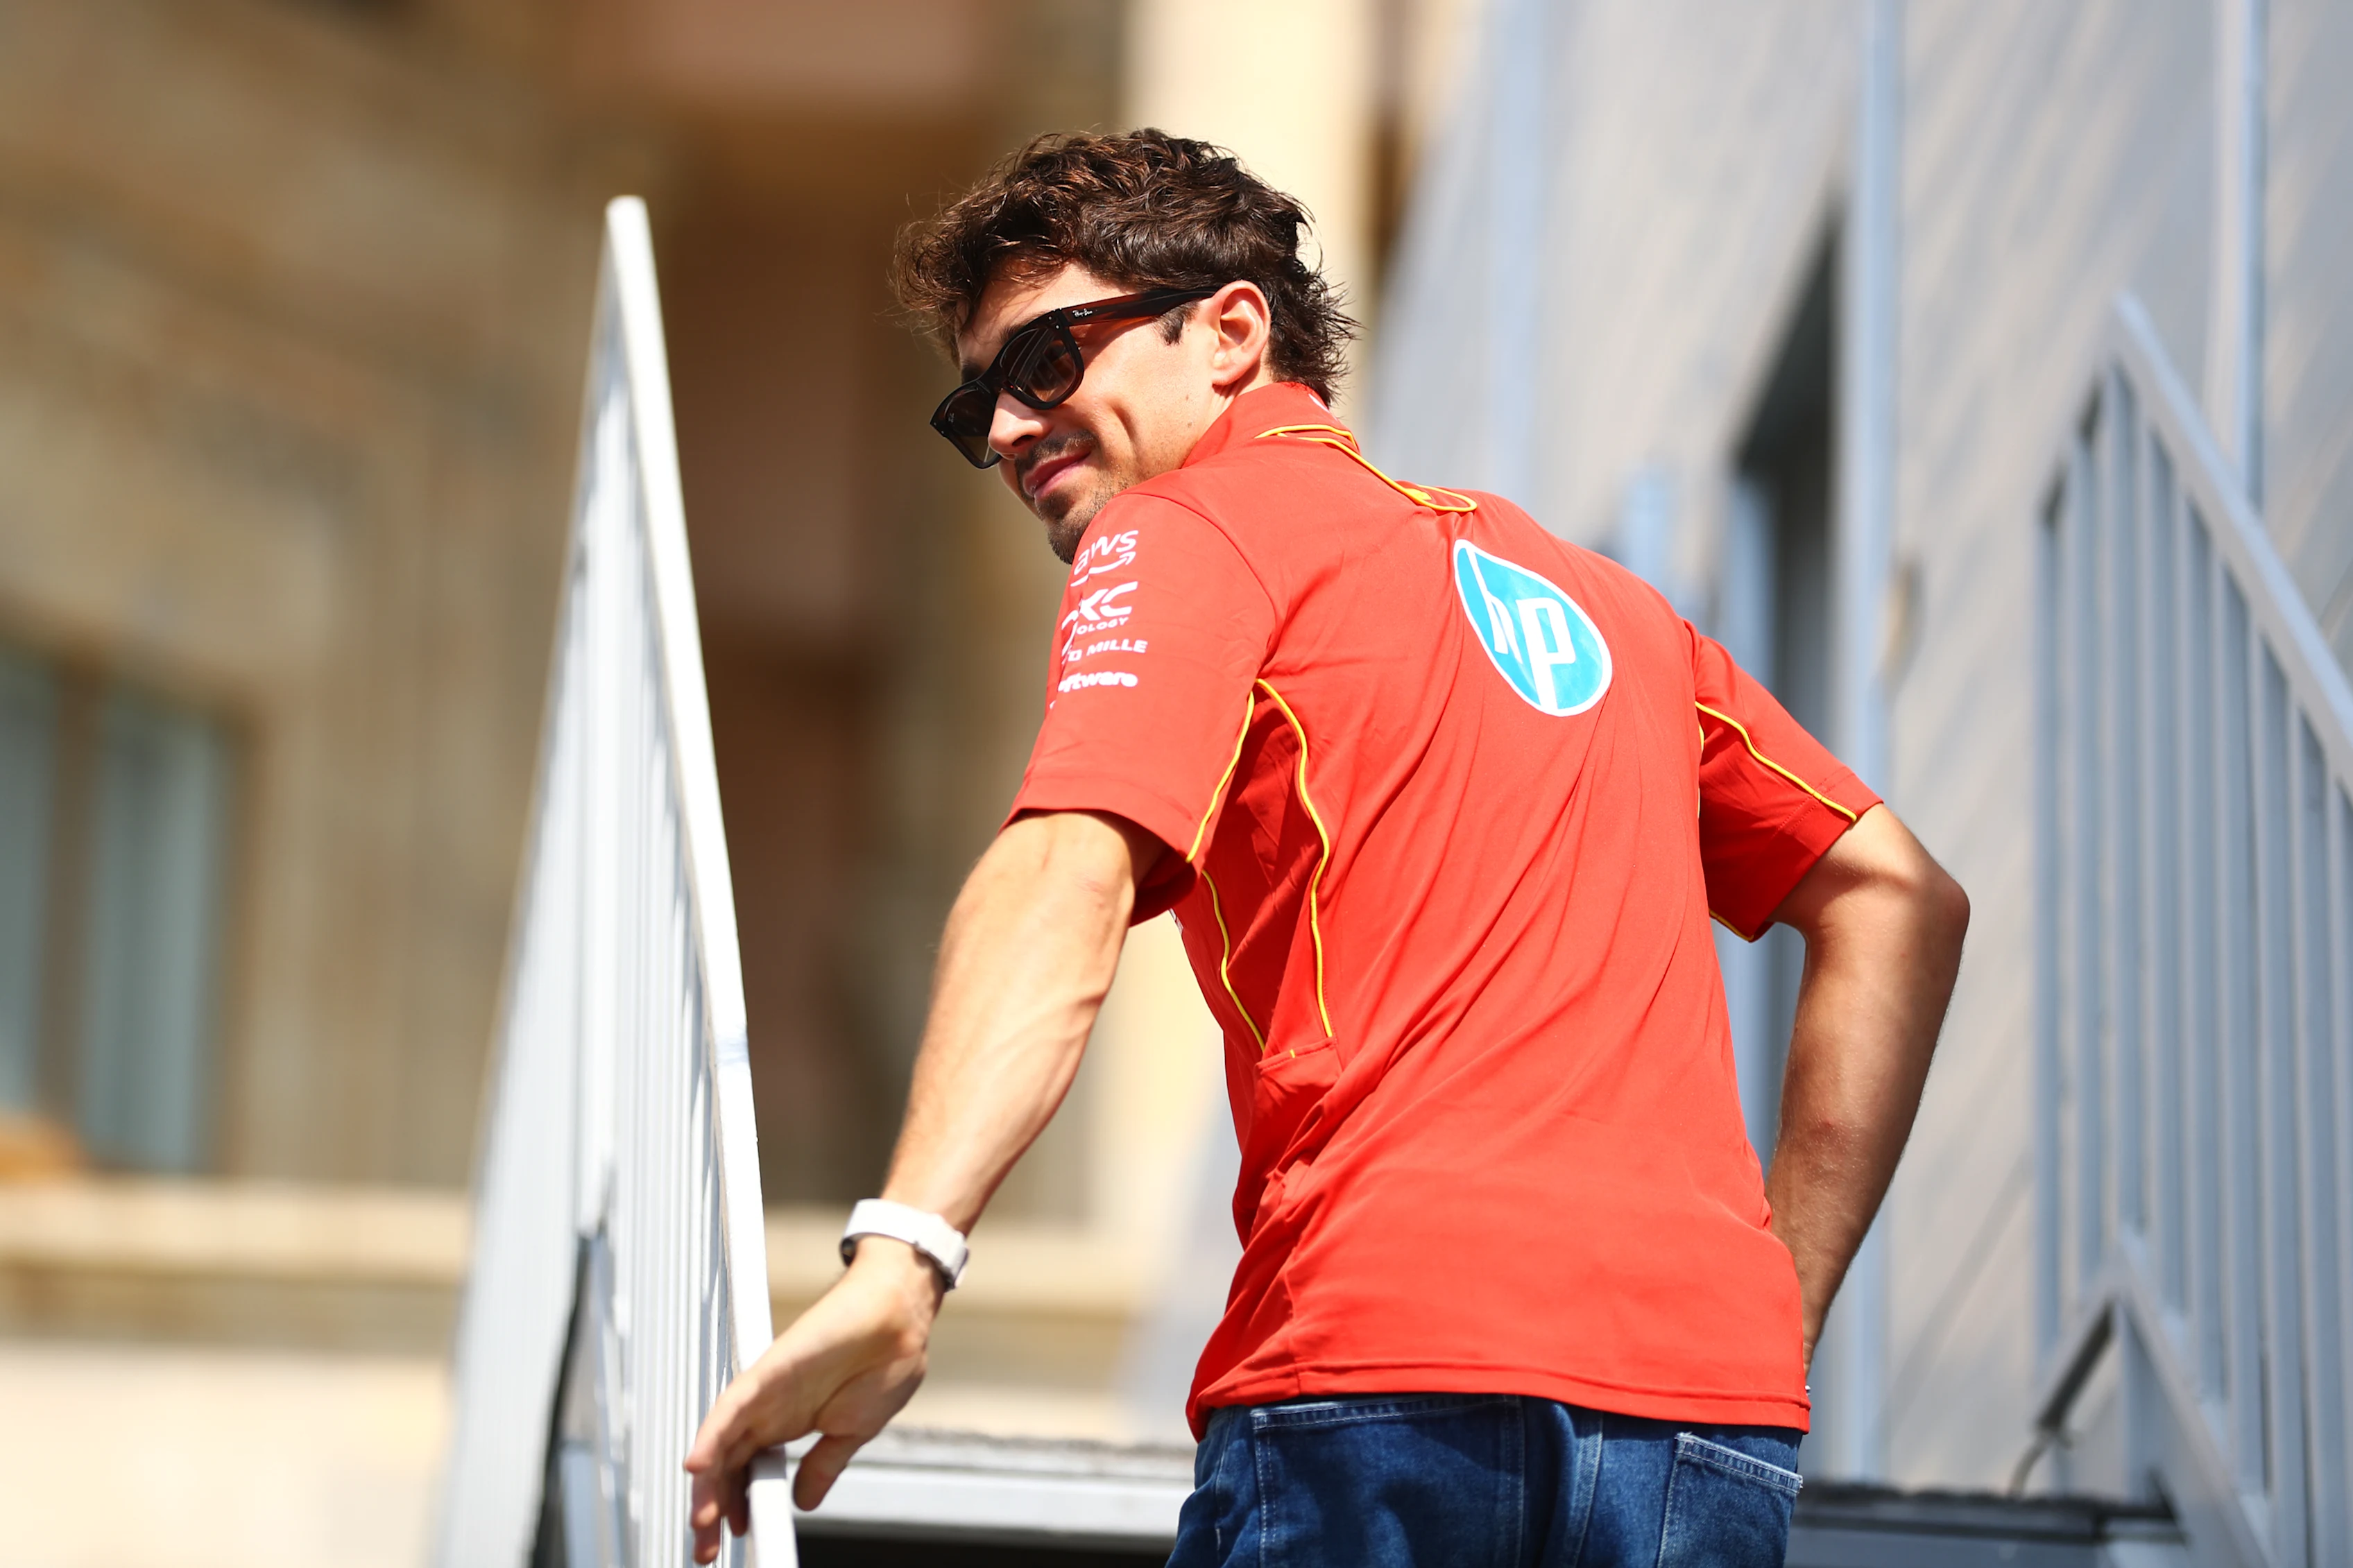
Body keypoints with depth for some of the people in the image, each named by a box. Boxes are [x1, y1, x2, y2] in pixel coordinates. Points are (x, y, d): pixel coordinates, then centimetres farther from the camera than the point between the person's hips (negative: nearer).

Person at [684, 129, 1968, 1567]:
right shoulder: (1593, 590, 26)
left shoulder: (1184, 530, 6)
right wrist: (1783, 1309, 19)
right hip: (1718, 1413, 6)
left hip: (1396, 1374, -6)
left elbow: (1064, 887, -13)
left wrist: (900, 1263, -26)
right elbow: (1901, 897, 26)